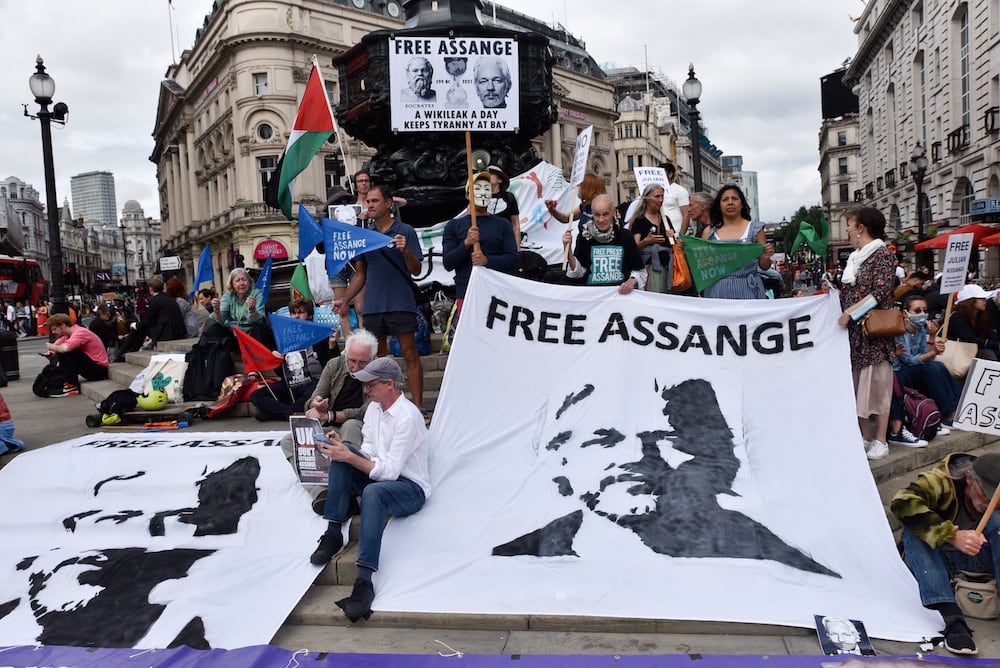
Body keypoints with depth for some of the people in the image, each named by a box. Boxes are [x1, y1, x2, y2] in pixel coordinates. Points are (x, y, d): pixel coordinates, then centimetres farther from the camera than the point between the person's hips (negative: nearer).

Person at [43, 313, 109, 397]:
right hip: (90, 365, 9)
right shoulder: (68, 333, 7)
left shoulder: (81, 332, -20)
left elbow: (66, 348, -35)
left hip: (100, 369, -9)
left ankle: (72, 386, -15)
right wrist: (52, 352, -12)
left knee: (69, 352, -24)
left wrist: (53, 347, -15)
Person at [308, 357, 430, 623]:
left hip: (411, 489, -8)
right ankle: (333, 534, -14)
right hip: (379, 476, 8)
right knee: (341, 456, -13)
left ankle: (364, 581, -42)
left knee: (373, 492, -39)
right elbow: (368, 454, 8)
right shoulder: (374, 408, 6)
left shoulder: (408, 417, -21)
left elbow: (390, 471, -25)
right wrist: (344, 451, -10)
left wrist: (349, 456, -26)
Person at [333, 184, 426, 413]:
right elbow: (360, 275, 18)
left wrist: (405, 251, -22)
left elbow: (416, 270, -4)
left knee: (410, 354, -5)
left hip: (401, 304, -5)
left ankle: (418, 405, -2)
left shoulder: (405, 232, 0)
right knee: (377, 358, 8)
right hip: (373, 306, 5)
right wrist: (345, 300, 7)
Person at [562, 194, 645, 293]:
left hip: (621, 291, 0)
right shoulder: (585, 236, 7)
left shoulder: (624, 236, 4)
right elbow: (577, 273, 5)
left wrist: (632, 281, -9)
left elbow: (639, 270, 11)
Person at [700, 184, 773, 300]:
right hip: (717, 291, 1)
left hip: (747, 290, 0)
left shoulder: (755, 229, 6)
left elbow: (764, 267, 9)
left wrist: (766, 256, -11)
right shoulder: (709, 232, 7)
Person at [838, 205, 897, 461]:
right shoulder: (855, 257, 16)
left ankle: (880, 440, 3)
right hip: (854, 332, 8)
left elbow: (880, 292, -16)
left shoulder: (882, 255, -7)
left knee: (876, 382, -4)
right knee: (859, 383, 9)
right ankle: (864, 437, 16)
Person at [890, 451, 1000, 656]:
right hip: (934, 559, -3)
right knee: (913, 523, -33)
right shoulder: (941, 481, -23)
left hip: (977, 560, 3)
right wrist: (953, 535, -45)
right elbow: (902, 502, -40)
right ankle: (951, 617, -43)